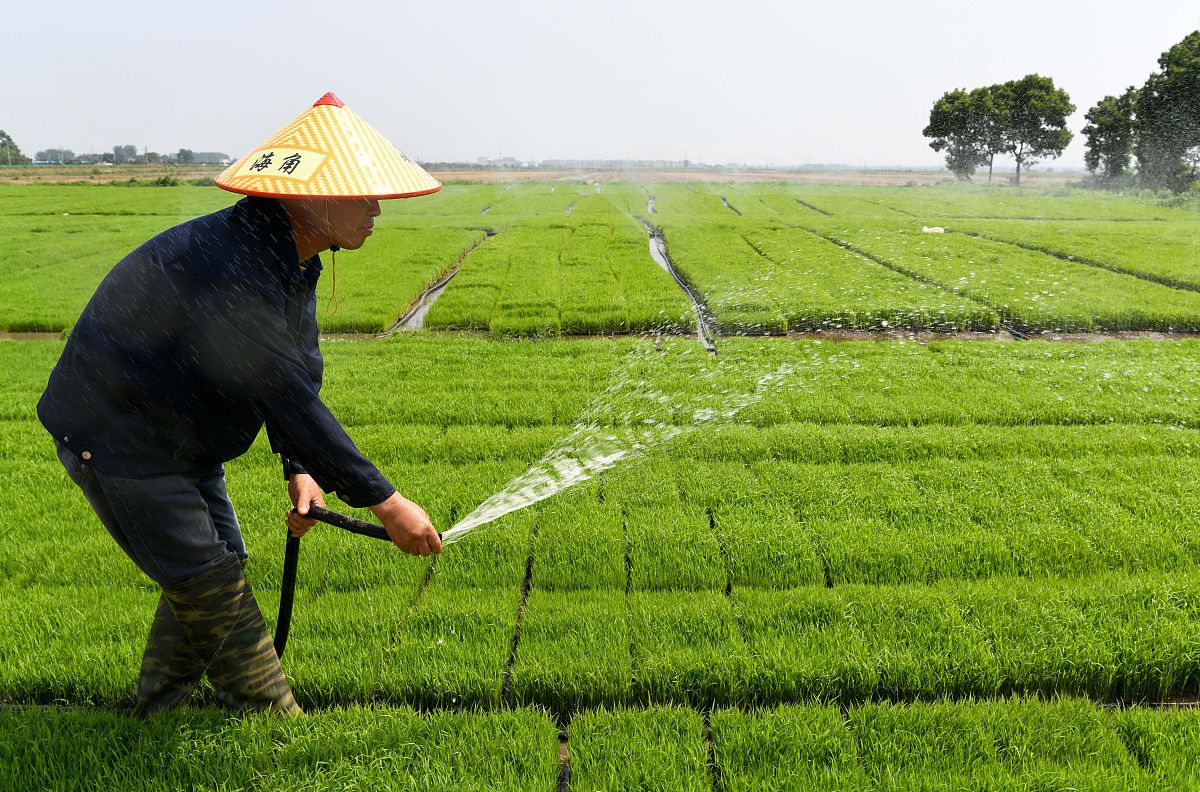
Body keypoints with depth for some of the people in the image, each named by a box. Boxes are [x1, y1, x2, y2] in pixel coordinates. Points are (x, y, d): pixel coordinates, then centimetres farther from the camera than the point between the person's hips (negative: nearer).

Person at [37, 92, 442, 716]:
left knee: (212, 572, 16)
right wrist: (385, 503, -33)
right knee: (217, 594, -6)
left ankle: (156, 717, 34)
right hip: (117, 441, -10)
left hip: (181, 440, 10)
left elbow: (299, 373, -1)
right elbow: (289, 399, -36)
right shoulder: (230, 269, -34)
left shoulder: (290, 257, -1)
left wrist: (300, 470, -15)